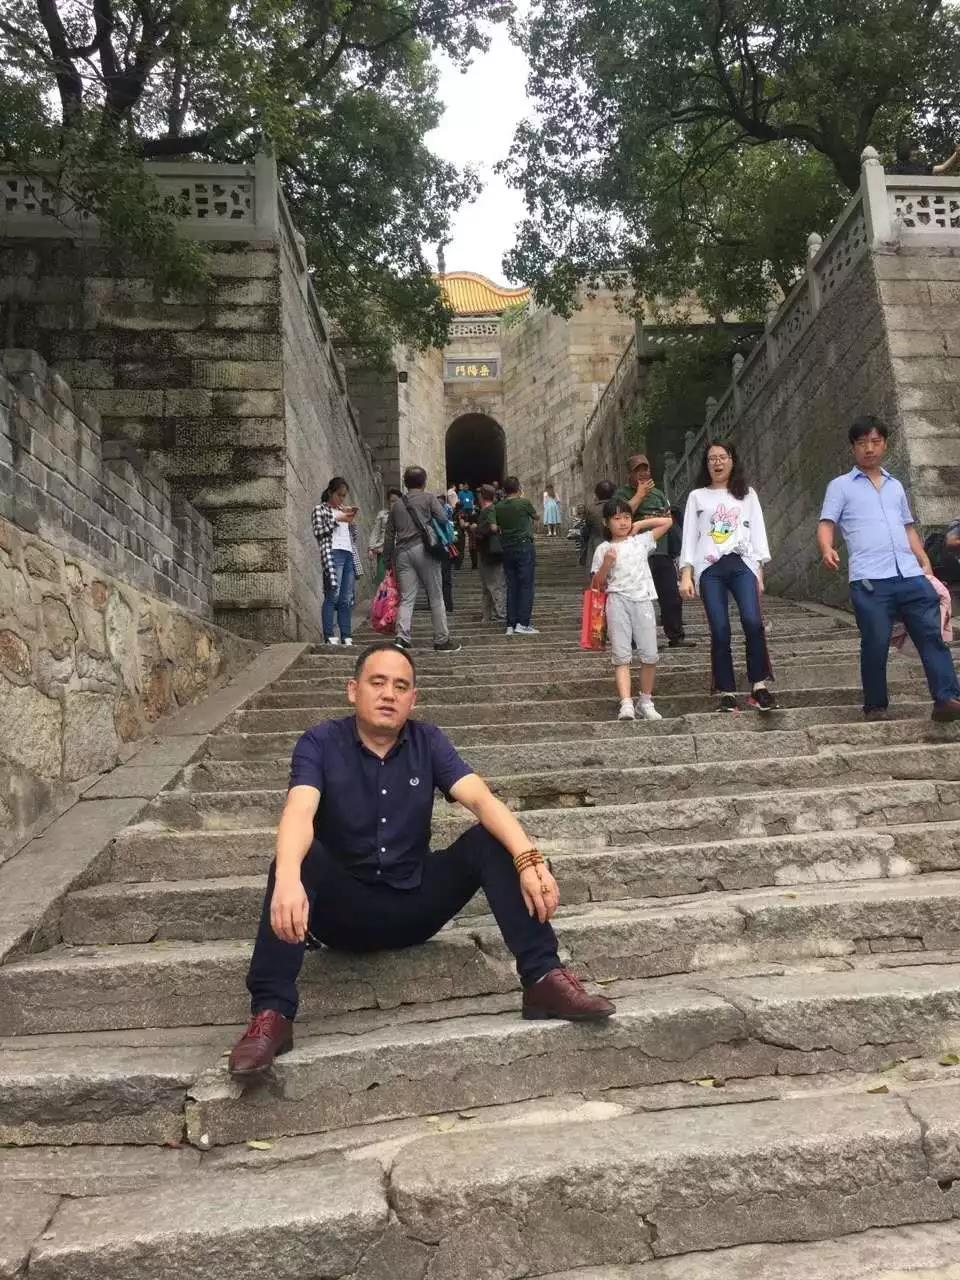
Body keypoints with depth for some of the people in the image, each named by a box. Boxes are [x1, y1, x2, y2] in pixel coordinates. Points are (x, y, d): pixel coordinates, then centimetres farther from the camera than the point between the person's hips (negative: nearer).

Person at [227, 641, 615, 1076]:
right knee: (298, 859, -32)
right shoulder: (321, 744, -9)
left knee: (491, 840, -18)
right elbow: (299, 812, -28)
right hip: (343, 909, -2)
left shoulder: (428, 742, -2)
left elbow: (482, 798, -17)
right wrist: (288, 877, -50)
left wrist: (528, 858, -35)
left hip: (415, 905, 2)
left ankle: (544, 978, -20)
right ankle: (271, 1013, -32)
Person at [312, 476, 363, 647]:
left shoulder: (344, 509, 25)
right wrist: (337, 520, -8)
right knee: (333, 596, -14)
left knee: (347, 599, 2)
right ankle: (329, 636, -15)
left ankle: (346, 636, 3)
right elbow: (317, 531, -5)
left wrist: (351, 521, 9)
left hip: (350, 555, 6)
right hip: (333, 554, -6)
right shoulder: (320, 509, 8)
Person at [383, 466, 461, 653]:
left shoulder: (397, 505, 17)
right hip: (423, 549, -4)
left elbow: (389, 534, 16)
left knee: (406, 599, 3)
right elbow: (443, 518, -6)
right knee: (436, 597, 3)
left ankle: (402, 639, -11)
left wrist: (388, 559, 21)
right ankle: (442, 640, 6)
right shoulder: (428, 498, 4)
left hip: (402, 553, 4)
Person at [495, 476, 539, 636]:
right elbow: (535, 516, 11)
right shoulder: (524, 503, -7)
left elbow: (497, 528, 10)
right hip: (524, 546, -4)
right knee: (526, 585, -2)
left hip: (507, 549, 5)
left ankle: (511, 625, 6)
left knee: (511, 587, 8)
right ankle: (522, 623, -8)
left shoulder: (498, 507, 3)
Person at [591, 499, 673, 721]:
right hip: (618, 602, -2)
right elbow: (597, 585, 6)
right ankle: (626, 705, -14)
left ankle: (645, 702, 14)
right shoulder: (603, 549, 8)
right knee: (621, 656, -7)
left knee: (650, 655, 0)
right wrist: (606, 564, -10)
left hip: (642, 601, 2)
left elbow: (667, 521, 14)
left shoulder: (641, 541, 12)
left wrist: (640, 525, 13)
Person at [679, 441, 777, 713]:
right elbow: (689, 537, 9)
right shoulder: (697, 496, 14)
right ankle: (726, 691, 5)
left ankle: (759, 686, -6)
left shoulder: (747, 494, 16)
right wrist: (686, 574, -1)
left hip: (742, 564, 0)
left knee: (753, 622, -18)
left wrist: (759, 572, 4)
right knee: (720, 632, -5)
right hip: (710, 569, 0)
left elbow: (757, 531, 12)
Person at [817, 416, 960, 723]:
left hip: (910, 575, 4)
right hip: (869, 580, -4)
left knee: (932, 635, -5)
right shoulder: (840, 486, 11)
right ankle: (876, 705, 9)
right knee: (875, 644, -3)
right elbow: (826, 524, 1)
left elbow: (908, 527, 27)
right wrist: (827, 550, -21)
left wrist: (925, 561, 13)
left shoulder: (896, 486, 24)